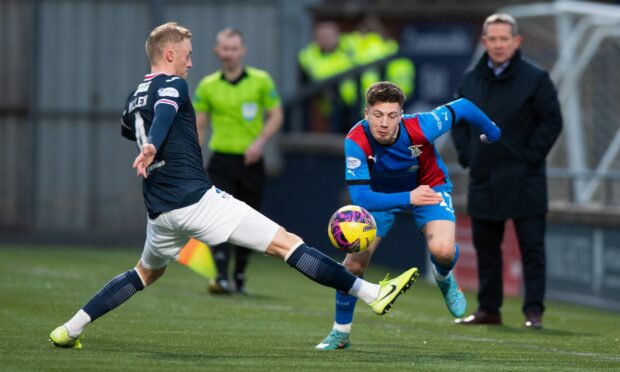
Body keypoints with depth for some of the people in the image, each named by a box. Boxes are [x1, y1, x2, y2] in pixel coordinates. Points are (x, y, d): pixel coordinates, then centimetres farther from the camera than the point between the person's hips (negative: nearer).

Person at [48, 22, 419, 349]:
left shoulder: (135, 98, 18)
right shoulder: (172, 85, -5)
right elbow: (164, 113, -28)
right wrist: (152, 147, -47)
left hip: (161, 211, 8)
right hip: (196, 198, -8)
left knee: (147, 272, 33)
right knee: (287, 243, -10)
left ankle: (71, 329, 25)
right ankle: (373, 293, -16)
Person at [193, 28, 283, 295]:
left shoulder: (261, 81, 1)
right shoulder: (207, 86, 4)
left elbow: (276, 116, 4)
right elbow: (198, 126, 8)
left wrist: (260, 141, -13)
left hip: (251, 162, 1)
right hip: (221, 160, -1)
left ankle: (239, 277, 23)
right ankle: (221, 278, -21)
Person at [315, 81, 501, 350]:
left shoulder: (419, 128, -35)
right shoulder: (355, 143, -35)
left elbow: (462, 108, -18)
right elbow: (359, 197, -39)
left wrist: (492, 134, 1)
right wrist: (408, 199, -51)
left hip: (429, 186, -1)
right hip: (381, 195, 1)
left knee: (443, 250, -26)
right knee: (354, 262, -7)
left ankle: (444, 279, 13)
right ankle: (340, 333, 17)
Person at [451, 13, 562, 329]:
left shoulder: (535, 78, -5)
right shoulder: (471, 80, 9)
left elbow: (552, 120, -6)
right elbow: (458, 119, 20)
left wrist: (530, 156, -11)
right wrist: (466, 154, 7)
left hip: (523, 181, -5)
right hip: (483, 179, 5)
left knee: (532, 245, -4)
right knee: (485, 246, 10)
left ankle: (534, 311, -1)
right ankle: (488, 309, 19)